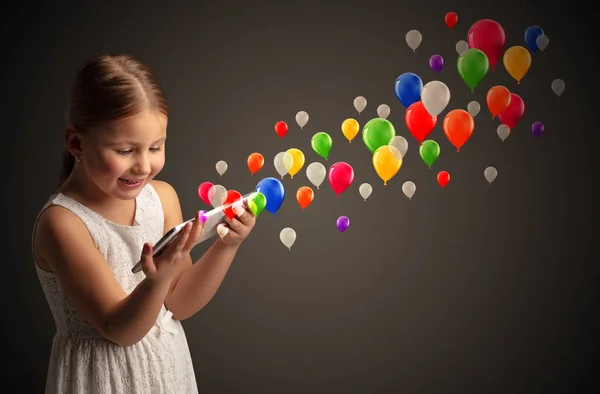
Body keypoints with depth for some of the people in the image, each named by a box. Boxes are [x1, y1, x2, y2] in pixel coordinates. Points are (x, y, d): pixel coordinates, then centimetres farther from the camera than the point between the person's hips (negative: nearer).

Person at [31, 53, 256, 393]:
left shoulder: (163, 197, -6)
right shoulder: (62, 222, -21)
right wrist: (158, 280, -35)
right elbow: (118, 330, -19)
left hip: (169, 365, 5)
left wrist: (226, 246, -15)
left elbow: (179, 305, -3)